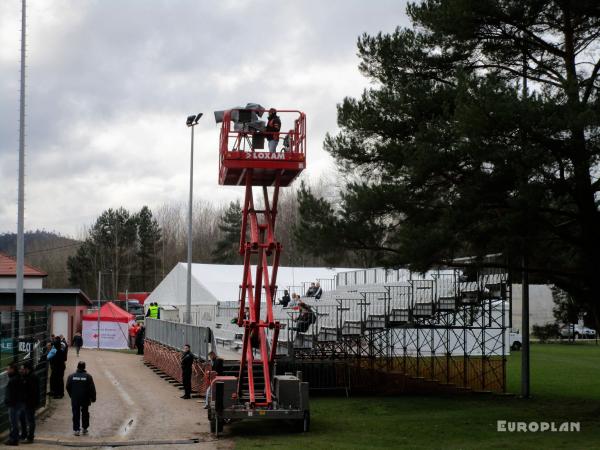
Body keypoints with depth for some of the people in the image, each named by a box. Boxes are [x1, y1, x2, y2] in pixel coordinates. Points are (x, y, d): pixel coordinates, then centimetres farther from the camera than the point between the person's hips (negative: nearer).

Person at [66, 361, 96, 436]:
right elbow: (92, 389, -5)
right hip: (85, 399, 0)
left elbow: (68, 387, 2)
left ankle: (76, 429, 0)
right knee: (85, 413, 15)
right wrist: (93, 398, 4)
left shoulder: (71, 376, -3)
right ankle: (84, 428, 21)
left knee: (76, 414, 5)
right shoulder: (88, 377, -6)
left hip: (75, 399, 0)